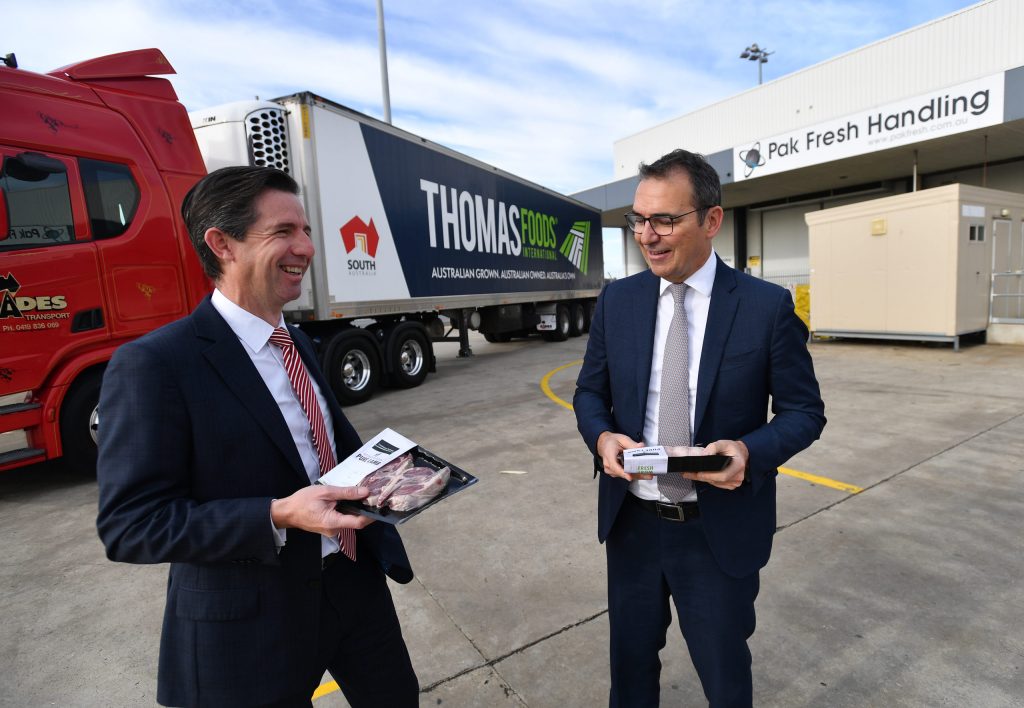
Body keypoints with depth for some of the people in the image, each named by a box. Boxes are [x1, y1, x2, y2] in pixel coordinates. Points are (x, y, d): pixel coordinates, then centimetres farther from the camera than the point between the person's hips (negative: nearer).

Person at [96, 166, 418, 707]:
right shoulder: (154, 364, -17)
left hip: (354, 584, 7)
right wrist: (278, 516, -30)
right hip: (252, 620, -6)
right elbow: (129, 525, -19)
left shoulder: (297, 342, 7)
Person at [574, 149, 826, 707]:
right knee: (631, 662, 24)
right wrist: (602, 436, -16)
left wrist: (750, 451, -24)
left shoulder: (768, 306, -11)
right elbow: (590, 391, 5)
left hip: (719, 530, -2)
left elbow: (804, 410, -4)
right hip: (631, 520, 3)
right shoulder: (616, 300, -2)